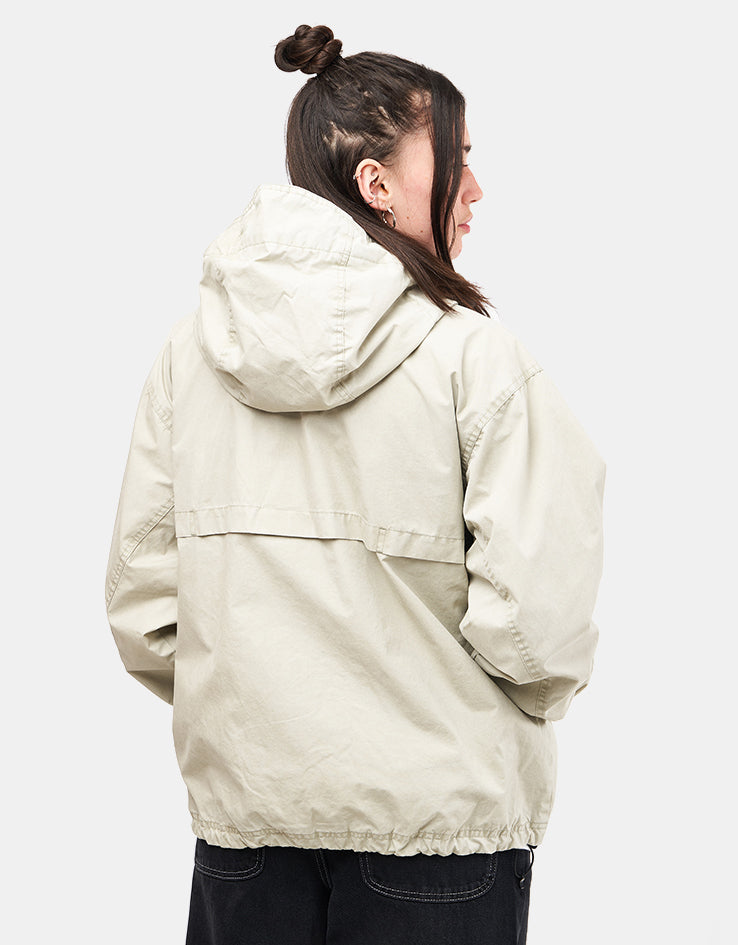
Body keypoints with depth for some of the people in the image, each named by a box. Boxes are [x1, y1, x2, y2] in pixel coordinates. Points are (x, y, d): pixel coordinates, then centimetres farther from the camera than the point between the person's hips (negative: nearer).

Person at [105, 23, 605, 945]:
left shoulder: (188, 349, 0)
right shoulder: (472, 353, -14)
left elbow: (141, 607, 3)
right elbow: (539, 621, -18)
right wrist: (539, 695, 4)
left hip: (241, 799, 4)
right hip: (438, 810, -4)